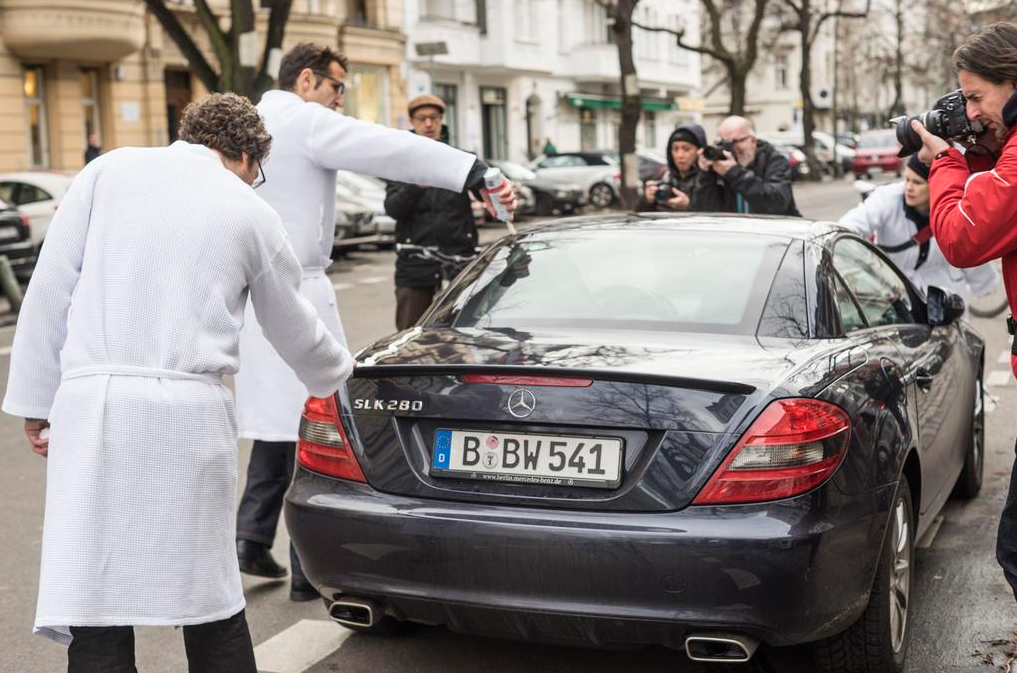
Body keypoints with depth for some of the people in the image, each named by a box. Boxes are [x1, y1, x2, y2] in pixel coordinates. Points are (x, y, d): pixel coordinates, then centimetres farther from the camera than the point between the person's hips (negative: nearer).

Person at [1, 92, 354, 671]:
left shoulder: (110, 170, 11)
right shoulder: (252, 212, 12)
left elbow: (50, 288, 6)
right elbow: (296, 332, 23)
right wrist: (341, 372, 43)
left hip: (91, 403, 0)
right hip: (191, 412, 0)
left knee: (94, 612, 2)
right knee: (210, 600, 16)